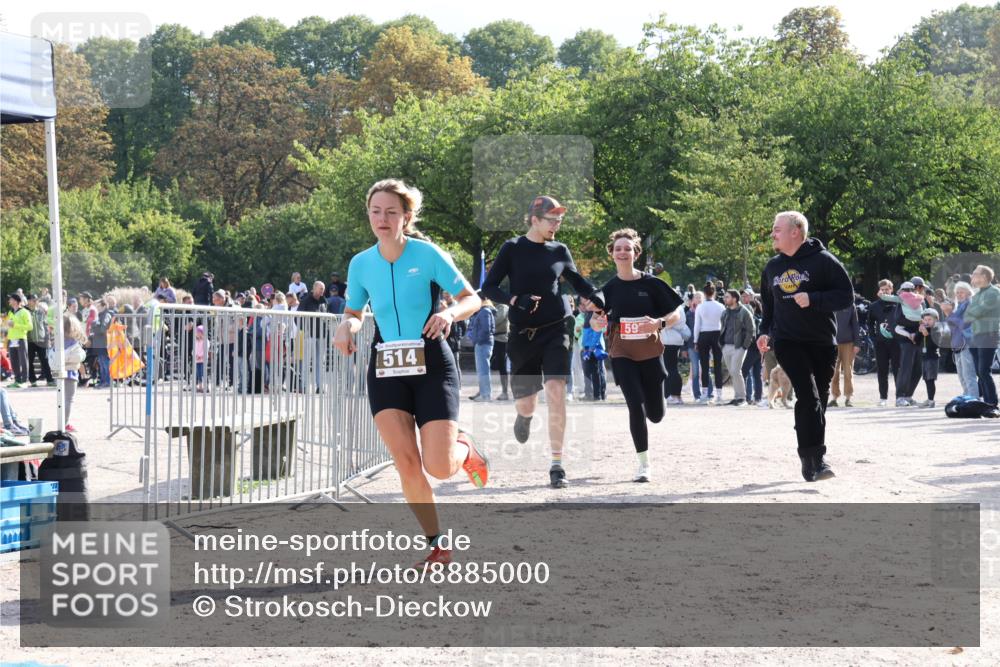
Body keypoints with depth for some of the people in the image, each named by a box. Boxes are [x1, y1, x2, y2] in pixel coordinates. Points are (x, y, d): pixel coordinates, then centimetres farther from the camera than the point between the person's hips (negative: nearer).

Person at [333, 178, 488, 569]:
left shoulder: (427, 254, -8)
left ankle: (464, 448, 27)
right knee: (406, 464, -7)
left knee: (439, 468, -11)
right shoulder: (361, 264, 3)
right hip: (386, 369, 3)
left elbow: (472, 299, -1)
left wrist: (450, 314, -22)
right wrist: (348, 325, -6)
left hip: (432, 366, -3)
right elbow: (354, 312, 17)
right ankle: (437, 547, 9)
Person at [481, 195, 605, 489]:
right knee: (525, 403, 5)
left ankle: (557, 464, -12)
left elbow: (578, 282, 22)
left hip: (555, 331, 1)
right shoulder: (512, 248, -1)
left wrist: (604, 303, 6)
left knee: (556, 392, -17)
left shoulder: (559, 250, 7)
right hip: (522, 334, -1)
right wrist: (515, 299, -20)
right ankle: (525, 416, 46)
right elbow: (488, 287, -3)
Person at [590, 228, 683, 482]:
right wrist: (597, 321, -16)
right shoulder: (609, 288, 0)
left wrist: (659, 323, -21)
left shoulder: (651, 284, -5)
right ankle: (643, 464, -1)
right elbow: (595, 322, 8)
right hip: (622, 355, 0)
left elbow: (677, 315, -1)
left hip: (650, 353, 0)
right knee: (636, 407, -14)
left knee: (655, 414, 6)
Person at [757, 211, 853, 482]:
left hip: (822, 343, -1)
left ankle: (811, 461, 20)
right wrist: (765, 332, 11)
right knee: (808, 394, -18)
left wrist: (813, 298, -20)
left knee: (819, 400, 6)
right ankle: (814, 459, -23)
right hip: (787, 342, 1)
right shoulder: (773, 267, 12)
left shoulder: (823, 261, -5)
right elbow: (768, 305, 25)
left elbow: (847, 296, -9)